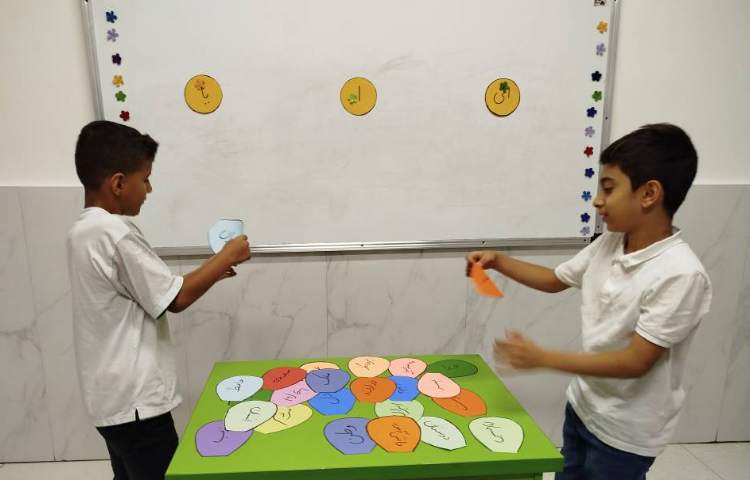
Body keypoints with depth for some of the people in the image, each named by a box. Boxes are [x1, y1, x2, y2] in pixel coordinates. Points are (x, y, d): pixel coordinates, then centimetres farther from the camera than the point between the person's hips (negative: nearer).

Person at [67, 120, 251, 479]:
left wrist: (207, 275, 9)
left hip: (113, 395, 9)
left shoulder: (83, 231, 8)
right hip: (135, 400, -9)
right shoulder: (114, 233, -23)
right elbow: (174, 299, -17)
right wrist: (227, 256, -7)